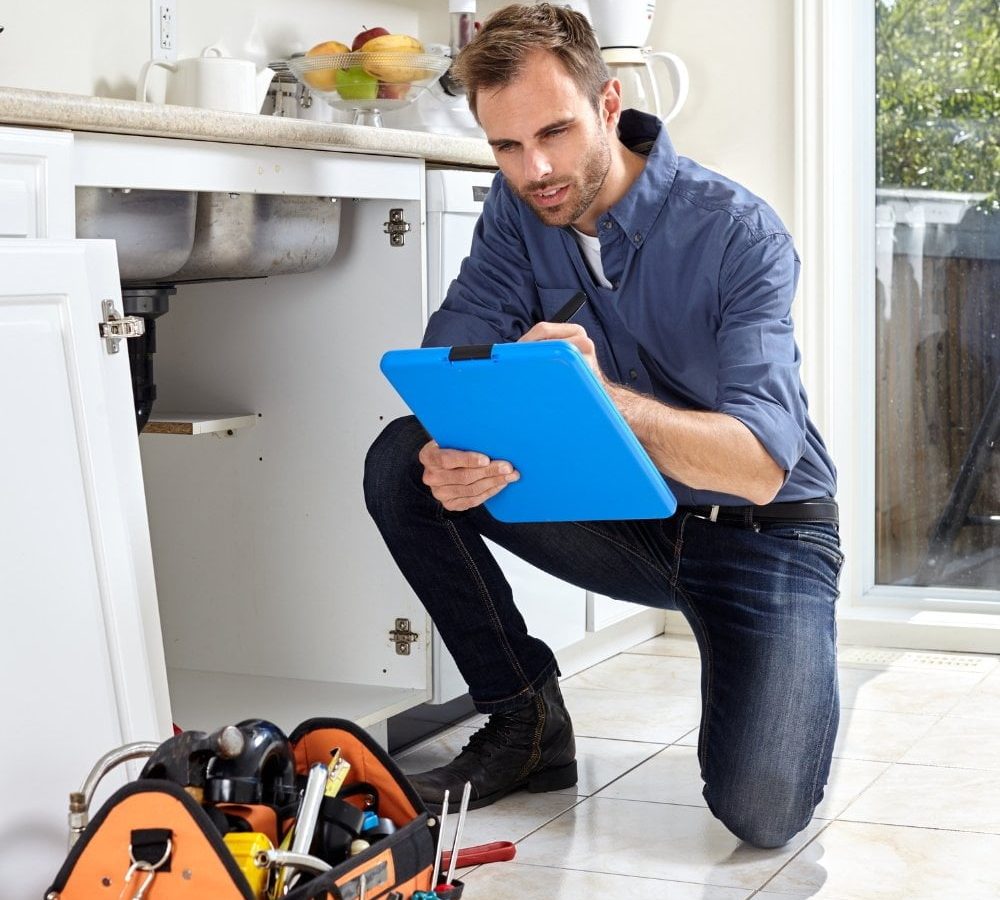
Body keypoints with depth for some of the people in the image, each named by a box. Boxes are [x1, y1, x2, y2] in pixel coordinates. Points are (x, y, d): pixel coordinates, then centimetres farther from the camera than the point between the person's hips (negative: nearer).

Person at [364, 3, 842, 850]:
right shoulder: (518, 209, -5)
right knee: (401, 462, -16)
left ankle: (791, 676, 12)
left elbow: (760, 465, -31)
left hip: (760, 531, -5)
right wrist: (448, 452, -37)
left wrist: (606, 399, -50)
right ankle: (526, 718, -2)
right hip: (628, 518, 5)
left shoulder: (738, 232, -22)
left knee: (761, 810, -25)